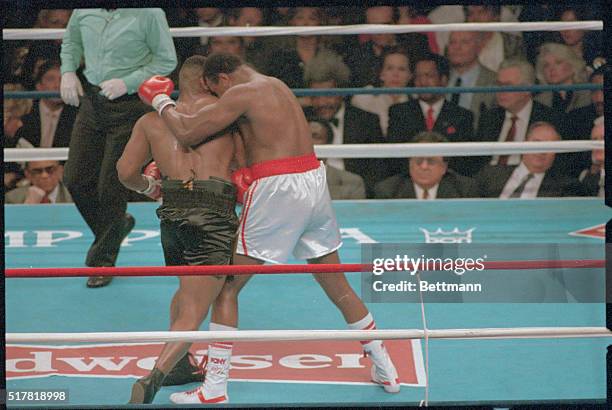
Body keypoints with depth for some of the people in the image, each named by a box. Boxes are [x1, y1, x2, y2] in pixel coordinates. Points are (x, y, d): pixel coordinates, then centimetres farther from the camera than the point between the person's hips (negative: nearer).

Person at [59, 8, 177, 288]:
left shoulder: (148, 13, -15)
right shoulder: (84, 9, 1)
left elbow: (167, 60, -8)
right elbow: (71, 39, 21)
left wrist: (127, 82, -19)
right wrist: (68, 71, 3)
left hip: (130, 106, -5)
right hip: (91, 99, 6)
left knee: (111, 188, -3)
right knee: (76, 180, 5)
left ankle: (102, 262, 14)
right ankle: (118, 225, 32)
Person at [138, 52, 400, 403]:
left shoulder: (242, 94, -7)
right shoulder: (277, 85, 19)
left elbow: (188, 134, -10)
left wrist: (161, 102, 6)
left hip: (277, 189, -8)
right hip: (315, 179, 8)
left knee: (226, 288, 2)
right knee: (336, 283, 20)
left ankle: (215, 389, -1)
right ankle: (386, 370, 26)